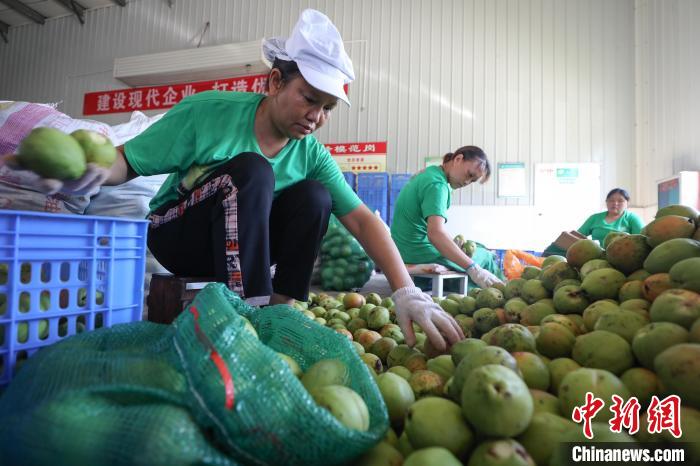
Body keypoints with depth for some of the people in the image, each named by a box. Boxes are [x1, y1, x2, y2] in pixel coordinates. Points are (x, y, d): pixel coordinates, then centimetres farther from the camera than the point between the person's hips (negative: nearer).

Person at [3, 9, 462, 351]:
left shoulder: (312, 155, -10)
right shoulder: (207, 112, -18)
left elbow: (362, 218, -18)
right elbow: (127, 160, -12)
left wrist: (407, 292, -29)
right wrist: (92, 170, -37)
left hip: (243, 242, 3)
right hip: (176, 235, -3)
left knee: (314, 195, -22)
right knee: (251, 170, -31)